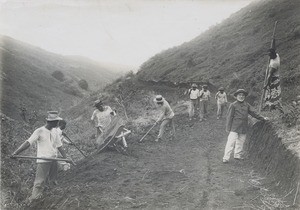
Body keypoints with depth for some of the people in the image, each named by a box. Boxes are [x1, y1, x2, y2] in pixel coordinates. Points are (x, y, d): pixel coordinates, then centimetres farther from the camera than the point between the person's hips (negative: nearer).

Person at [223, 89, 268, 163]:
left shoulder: (247, 105, 10)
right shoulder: (233, 105, -5)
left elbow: (253, 113, 19)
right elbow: (229, 117, -5)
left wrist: (262, 118, 18)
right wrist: (228, 128, -8)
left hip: (243, 128, 5)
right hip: (234, 127, -5)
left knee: (240, 142, 12)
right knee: (231, 142, -9)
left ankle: (238, 155, 27)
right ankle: (226, 158, -6)